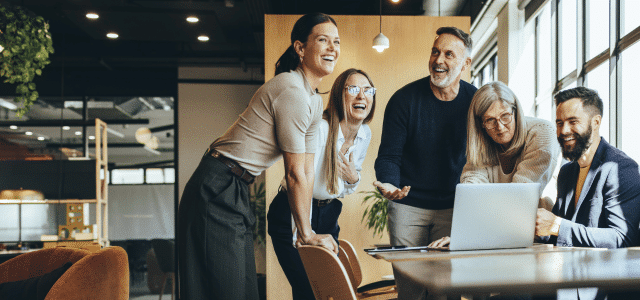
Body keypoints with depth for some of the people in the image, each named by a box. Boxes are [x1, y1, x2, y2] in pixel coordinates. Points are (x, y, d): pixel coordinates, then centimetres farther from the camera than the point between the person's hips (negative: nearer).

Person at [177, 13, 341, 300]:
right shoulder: (291, 90, -19)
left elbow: (308, 171, 11)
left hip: (237, 192, 10)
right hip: (217, 191, -10)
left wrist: (304, 231, 8)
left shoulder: (315, 101, 12)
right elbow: (295, 173, -16)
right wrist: (307, 234, -7)